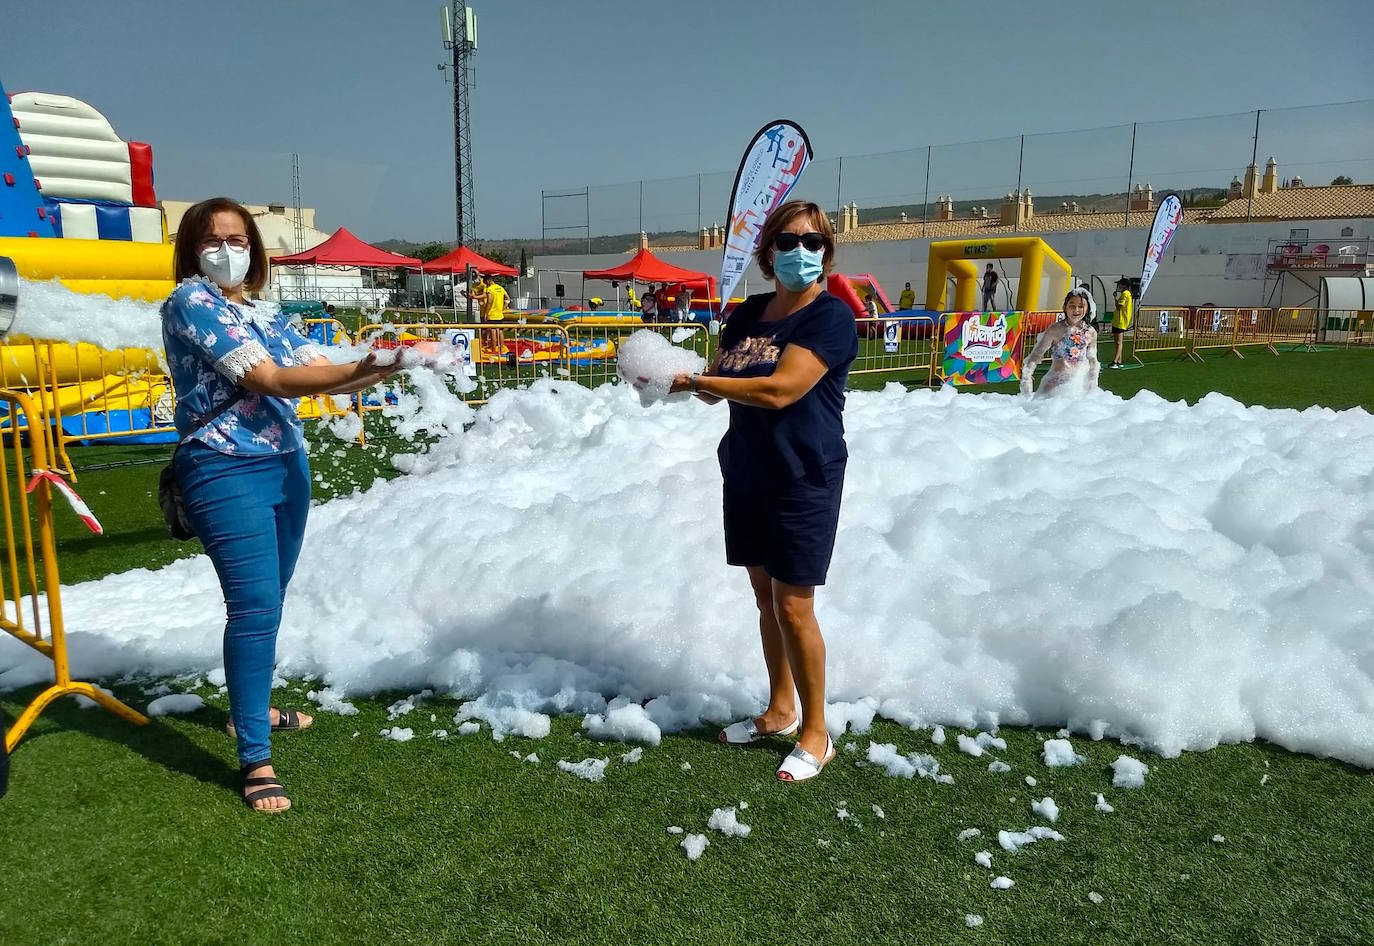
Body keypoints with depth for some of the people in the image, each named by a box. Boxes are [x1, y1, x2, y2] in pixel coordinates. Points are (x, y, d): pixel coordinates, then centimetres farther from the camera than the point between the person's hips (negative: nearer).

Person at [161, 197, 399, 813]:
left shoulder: (266, 313, 15)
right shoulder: (190, 300, -8)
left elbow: (322, 371, 7)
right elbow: (267, 378, -19)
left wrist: (380, 368, -12)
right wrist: (360, 371, -23)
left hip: (287, 465, 8)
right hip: (226, 471, -8)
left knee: (269, 600, 17)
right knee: (254, 606, -13)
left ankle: (251, 708, 36)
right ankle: (255, 761, -6)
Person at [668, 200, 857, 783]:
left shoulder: (830, 317, -13)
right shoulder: (747, 313, 10)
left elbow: (778, 390, -24)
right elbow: (718, 387, 11)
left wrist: (695, 381, -20)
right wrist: (677, 378, -10)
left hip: (803, 479, -7)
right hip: (746, 473, 7)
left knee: (793, 606, -4)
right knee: (764, 597, 15)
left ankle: (815, 734, 13)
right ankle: (780, 711, 32)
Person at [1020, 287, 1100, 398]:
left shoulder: (1091, 333, 5)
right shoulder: (1055, 330, -8)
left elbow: (1092, 360, 17)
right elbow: (1036, 354, -6)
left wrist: (1093, 384, 17)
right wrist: (1027, 376, -13)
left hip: (1080, 383, 4)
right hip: (1056, 383, -3)